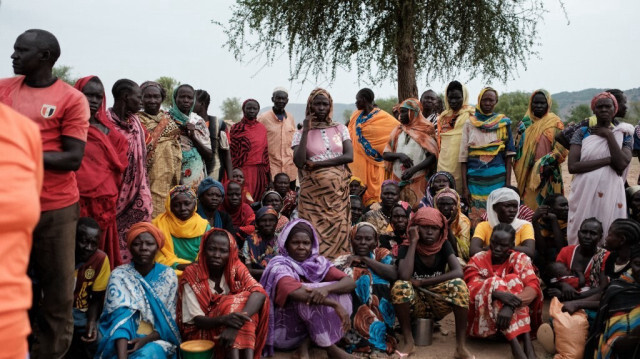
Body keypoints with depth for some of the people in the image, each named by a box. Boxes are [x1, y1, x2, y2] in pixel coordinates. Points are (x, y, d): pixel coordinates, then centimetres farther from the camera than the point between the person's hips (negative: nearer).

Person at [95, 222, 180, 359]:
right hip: (125, 341, 0)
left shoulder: (168, 276, 0)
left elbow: (168, 321, 2)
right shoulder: (119, 275, -3)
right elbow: (120, 318, -16)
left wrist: (145, 340, -17)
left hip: (156, 339, 0)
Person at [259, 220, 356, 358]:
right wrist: (336, 304, -39)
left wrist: (326, 288, -34)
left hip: (310, 325, 6)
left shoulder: (318, 262, -1)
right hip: (286, 330, -6)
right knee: (310, 298, -28)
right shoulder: (279, 266, -16)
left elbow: (350, 282, -13)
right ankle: (329, 347, -16)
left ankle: (305, 345, -15)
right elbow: (297, 293, -36)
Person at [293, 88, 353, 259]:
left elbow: (349, 156, -6)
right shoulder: (301, 133, 3)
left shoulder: (340, 129, 8)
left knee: (338, 231, 3)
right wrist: (306, 131, -11)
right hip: (312, 191, -1)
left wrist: (317, 164, -10)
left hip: (338, 190, 2)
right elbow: (299, 162, -12)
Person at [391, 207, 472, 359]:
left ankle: (461, 346, -23)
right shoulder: (406, 248, -9)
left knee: (459, 284, -27)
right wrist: (413, 242, -21)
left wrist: (422, 282, -23)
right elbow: (404, 276, -28)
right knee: (400, 286, -31)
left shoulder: (444, 245, -4)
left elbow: (458, 272, -21)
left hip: (438, 304, 1)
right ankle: (409, 342, -17)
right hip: (415, 305, -1)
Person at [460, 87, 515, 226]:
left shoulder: (503, 123, 7)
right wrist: (464, 187, -2)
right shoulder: (470, 123, 5)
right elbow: (463, 156, 3)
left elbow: (508, 154, 6)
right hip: (475, 180, 0)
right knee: (476, 218, 0)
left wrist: (508, 183, -2)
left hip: (498, 179, 0)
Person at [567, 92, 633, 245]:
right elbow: (573, 166, -9)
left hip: (611, 194, 0)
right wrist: (608, 160, -11)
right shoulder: (582, 133, 5)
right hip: (584, 193, 0)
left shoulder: (624, 134, 7)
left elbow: (621, 164, -12)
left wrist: (609, 135, -5)